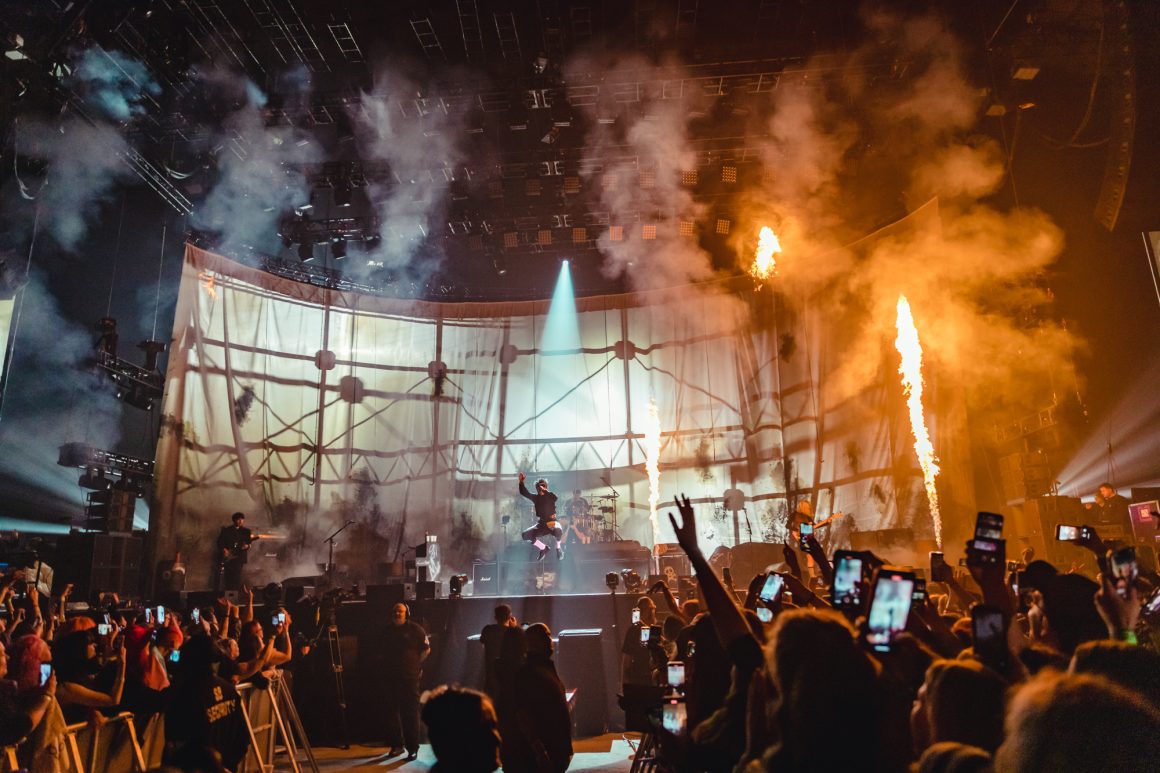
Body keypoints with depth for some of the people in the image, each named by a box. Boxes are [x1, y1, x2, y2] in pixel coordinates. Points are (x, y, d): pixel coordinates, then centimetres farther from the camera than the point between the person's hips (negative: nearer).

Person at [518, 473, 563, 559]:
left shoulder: (550, 496, -4)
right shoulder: (535, 497, 7)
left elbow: (554, 496, -28)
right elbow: (523, 492, 3)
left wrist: (544, 490, -39)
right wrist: (521, 482, -13)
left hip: (552, 522, -5)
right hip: (541, 525, 5)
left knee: (558, 530, -40)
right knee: (524, 535, -12)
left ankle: (558, 549, -5)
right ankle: (543, 548, 9)